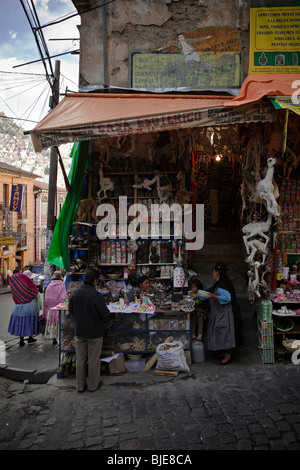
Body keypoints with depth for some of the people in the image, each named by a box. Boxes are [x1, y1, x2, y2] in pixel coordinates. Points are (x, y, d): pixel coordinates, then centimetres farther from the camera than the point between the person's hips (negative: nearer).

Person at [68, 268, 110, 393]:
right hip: (94, 332, -5)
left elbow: (70, 311, 3)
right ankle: (93, 385, 28)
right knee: (94, 360, 13)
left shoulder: (74, 293, -8)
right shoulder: (97, 296, -26)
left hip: (79, 331, 5)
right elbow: (105, 314, -18)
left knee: (80, 359, 17)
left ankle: (80, 386, 29)